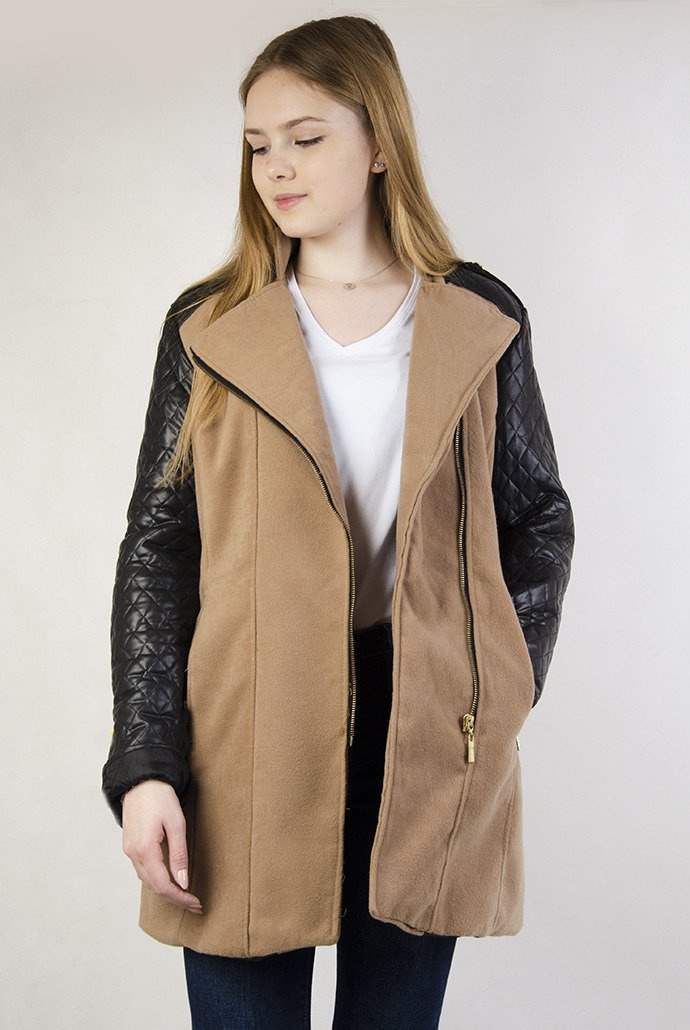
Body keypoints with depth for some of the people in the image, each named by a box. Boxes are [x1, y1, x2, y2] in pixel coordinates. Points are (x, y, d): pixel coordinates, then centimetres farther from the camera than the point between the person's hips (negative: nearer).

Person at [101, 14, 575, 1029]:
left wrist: (496, 696, 0)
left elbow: (541, 519, 12)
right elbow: (158, 548, 0)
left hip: (424, 744, 1)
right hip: (244, 751, 0)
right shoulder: (209, 327, 2)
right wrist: (145, 763, -8)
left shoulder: (482, 320, 4)